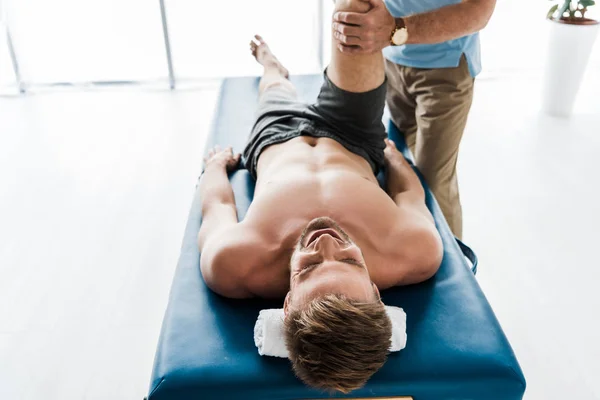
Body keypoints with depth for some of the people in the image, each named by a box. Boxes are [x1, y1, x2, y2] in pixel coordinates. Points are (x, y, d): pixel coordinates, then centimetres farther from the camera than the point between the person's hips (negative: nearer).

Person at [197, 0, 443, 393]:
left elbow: (217, 206, -23)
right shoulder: (418, 252, -43)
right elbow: (409, 194, -18)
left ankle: (272, 64, 72)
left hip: (275, 133, 0)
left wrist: (217, 163, -1)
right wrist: (391, 151, 3)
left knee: (277, 87, 33)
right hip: (353, 138, 0)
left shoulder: (233, 264, -47)